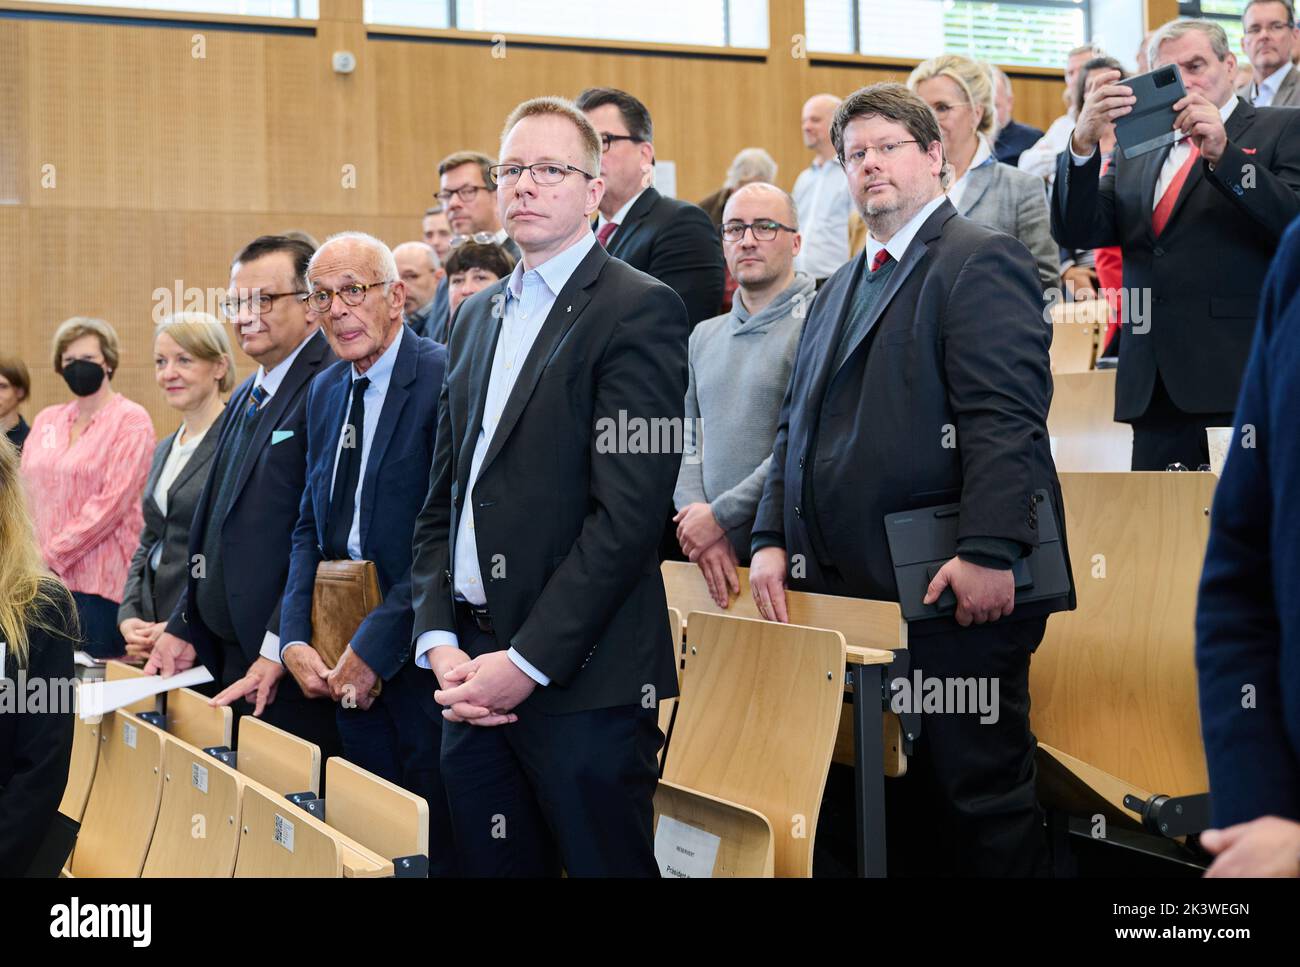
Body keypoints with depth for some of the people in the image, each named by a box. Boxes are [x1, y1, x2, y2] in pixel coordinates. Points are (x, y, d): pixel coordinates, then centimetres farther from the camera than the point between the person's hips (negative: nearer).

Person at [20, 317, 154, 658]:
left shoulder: (130, 421, -3)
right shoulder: (47, 420, 16)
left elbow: (110, 502, -12)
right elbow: (27, 492, 15)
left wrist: (51, 555, -14)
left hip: (99, 581, -5)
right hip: (41, 580, 5)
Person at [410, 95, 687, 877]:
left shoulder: (640, 309, -6)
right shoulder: (479, 315, 17)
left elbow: (629, 510, -15)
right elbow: (444, 497, 15)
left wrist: (528, 662, -15)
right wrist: (439, 640, 1)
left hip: (582, 682, -6)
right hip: (473, 675, 6)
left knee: (601, 859, 2)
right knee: (491, 864, 11)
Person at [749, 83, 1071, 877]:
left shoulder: (980, 260, -6)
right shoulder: (841, 288, 22)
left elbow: (1005, 419, -16)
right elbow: (800, 424, 21)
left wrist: (988, 553, -24)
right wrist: (773, 538, 7)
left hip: (954, 591, -8)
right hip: (854, 586, 8)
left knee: (979, 791, -1)